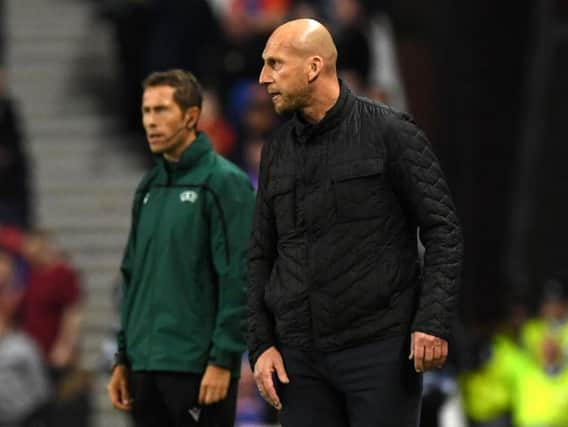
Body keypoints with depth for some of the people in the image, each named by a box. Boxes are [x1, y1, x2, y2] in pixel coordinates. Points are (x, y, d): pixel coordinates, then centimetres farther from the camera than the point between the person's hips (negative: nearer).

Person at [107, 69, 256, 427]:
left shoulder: (224, 182, -7)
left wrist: (223, 359, -17)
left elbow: (239, 278, -12)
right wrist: (123, 357, 15)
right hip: (145, 366, 7)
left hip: (197, 368, -7)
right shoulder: (149, 188, 16)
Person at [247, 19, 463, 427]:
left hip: (380, 347, -5)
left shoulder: (390, 133, -4)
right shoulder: (278, 151, 12)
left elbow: (442, 230, -5)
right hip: (300, 354, 5)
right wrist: (261, 343, 7)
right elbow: (262, 255, 17)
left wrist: (433, 322, -15)